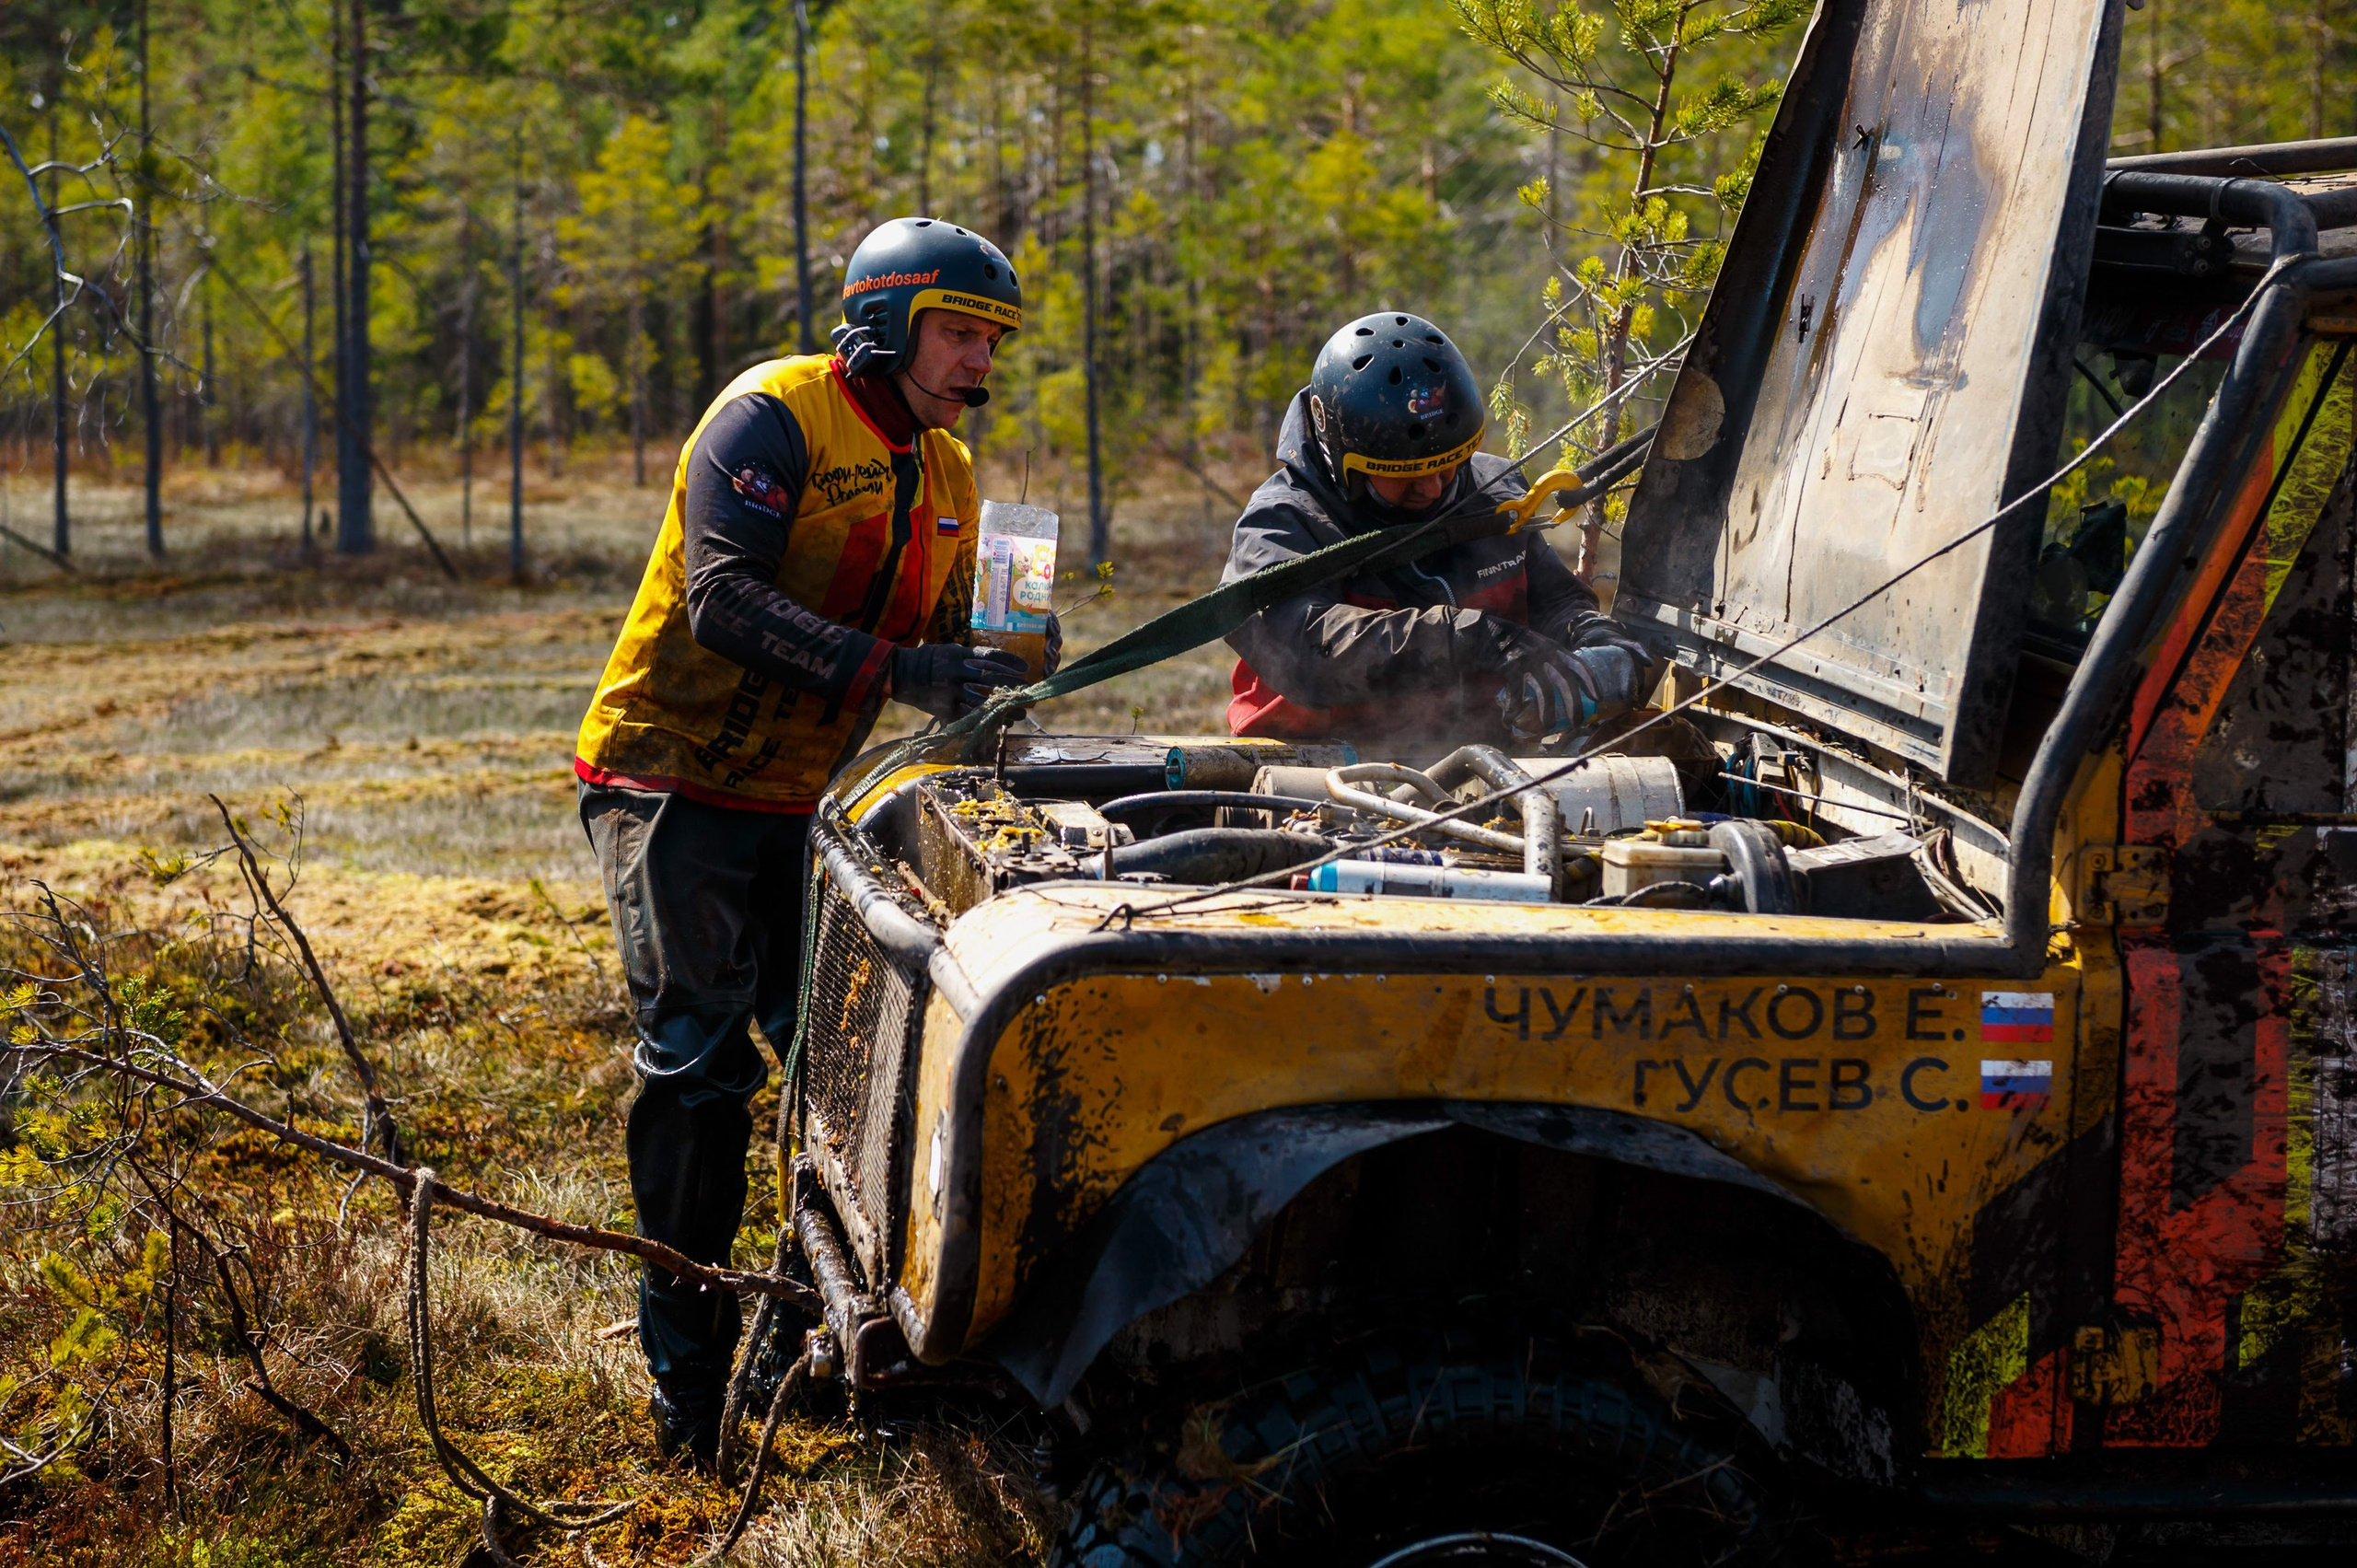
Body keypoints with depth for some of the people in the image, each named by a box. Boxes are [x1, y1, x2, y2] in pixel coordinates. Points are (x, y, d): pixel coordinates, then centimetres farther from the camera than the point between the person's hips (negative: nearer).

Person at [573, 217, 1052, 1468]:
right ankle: (688, 1378, -1)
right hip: (671, 783, -7)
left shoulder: (945, 474, 11)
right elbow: (723, 600, -28)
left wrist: (1000, 669, -9)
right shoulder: (773, 417, -15)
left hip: (795, 801, 7)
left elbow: (934, 652, 14)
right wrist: (895, 671, -34)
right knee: (699, 1064, -9)